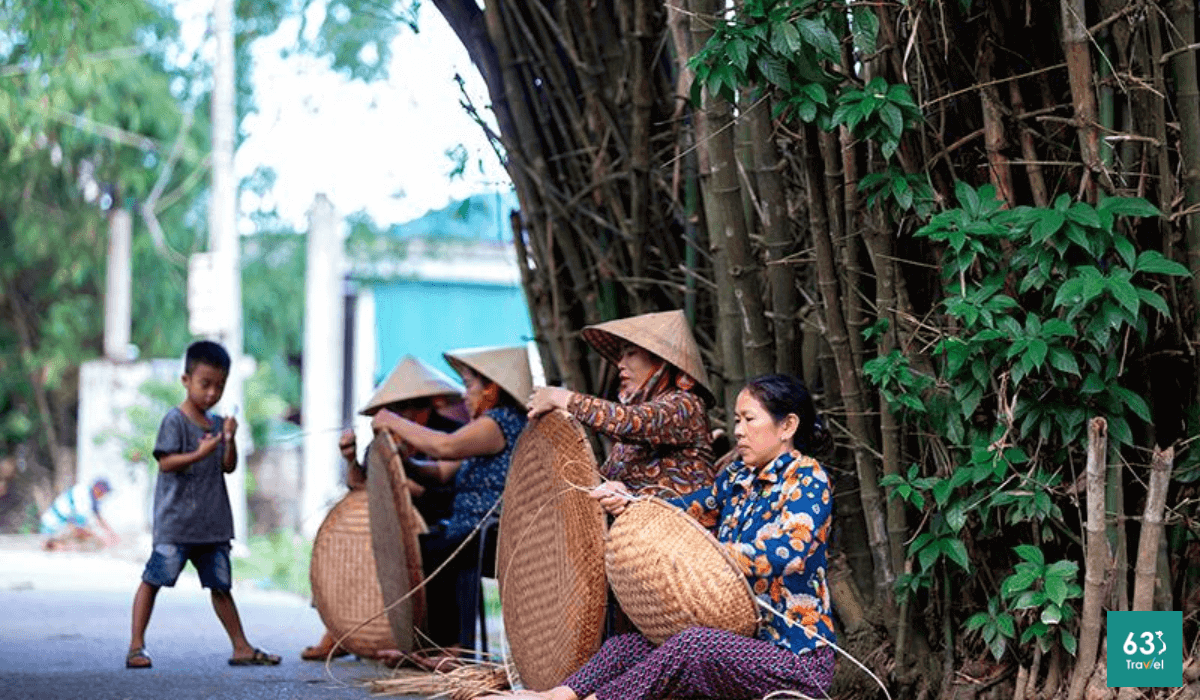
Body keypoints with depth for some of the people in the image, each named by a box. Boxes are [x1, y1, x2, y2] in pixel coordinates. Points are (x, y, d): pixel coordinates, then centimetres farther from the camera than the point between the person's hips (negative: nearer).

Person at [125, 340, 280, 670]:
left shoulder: (217, 423, 13)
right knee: (154, 578, -5)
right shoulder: (175, 420, -7)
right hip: (175, 521, -6)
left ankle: (241, 648, 17)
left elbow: (229, 467, 9)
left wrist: (229, 439, -7)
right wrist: (200, 454, -26)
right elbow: (165, 462, -14)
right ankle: (136, 645, -1)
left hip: (212, 523, 6)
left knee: (220, 584, 12)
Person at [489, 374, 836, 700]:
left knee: (693, 645, -33)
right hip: (736, 640, 8)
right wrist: (628, 502, -8)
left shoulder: (809, 479, -9)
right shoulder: (739, 477, 16)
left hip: (794, 656, -8)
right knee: (627, 646, -9)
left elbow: (783, 554, -26)